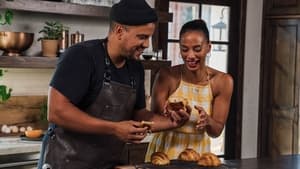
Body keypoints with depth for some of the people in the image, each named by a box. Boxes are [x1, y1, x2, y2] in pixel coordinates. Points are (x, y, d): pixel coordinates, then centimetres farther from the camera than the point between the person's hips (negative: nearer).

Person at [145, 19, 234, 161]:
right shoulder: (167, 76, -13)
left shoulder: (222, 81, -8)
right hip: (165, 151, -1)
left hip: (198, 153, 1)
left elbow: (216, 131, -4)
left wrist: (207, 120, -25)